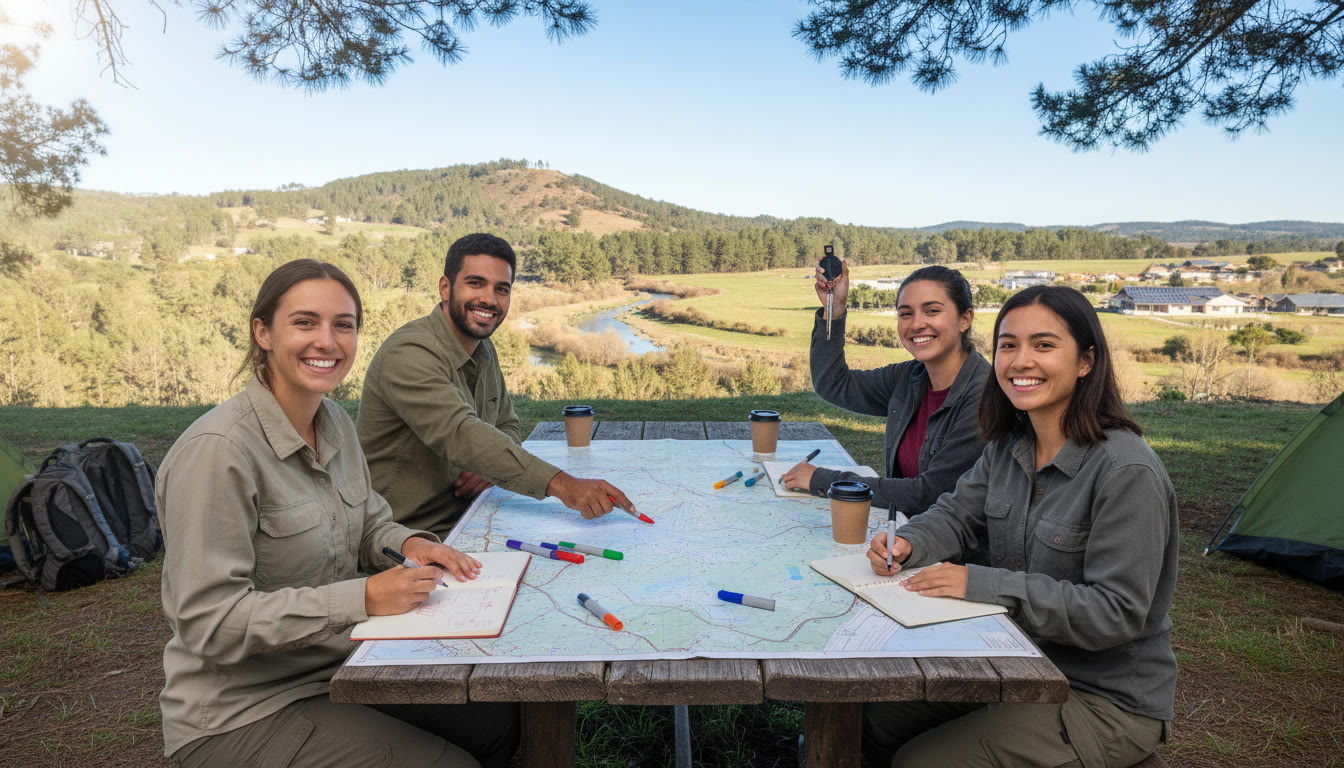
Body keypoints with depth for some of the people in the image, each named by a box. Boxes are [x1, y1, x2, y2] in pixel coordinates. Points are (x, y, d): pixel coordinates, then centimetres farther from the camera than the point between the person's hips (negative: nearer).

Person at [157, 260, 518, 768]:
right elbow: (209, 622, -24)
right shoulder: (216, 450, -24)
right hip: (242, 713, -7)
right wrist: (362, 598, -28)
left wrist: (407, 543, -8)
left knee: (500, 720, 2)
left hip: (338, 665, 7)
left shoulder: (335, 422, 1)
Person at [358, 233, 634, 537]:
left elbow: (506, 426, 16)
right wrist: (560, 484, -42)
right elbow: (459, 434, -33)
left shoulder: (484, 349, 9)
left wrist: (492, 466, -9)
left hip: (463, 519, 8)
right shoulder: (410, 353, -20)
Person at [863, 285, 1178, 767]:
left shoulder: (1128, 472, -25)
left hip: (1108, 702, -7)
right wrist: (908, 544, -12)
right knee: (876, 719, 2)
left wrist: (984, 584, -29)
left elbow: (1117, 613, -26)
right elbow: (958, 515, 10)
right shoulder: (1008, 446, 0)